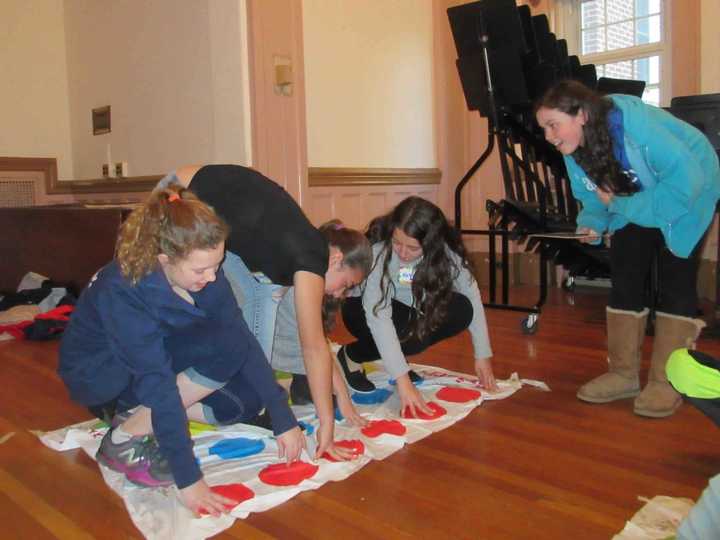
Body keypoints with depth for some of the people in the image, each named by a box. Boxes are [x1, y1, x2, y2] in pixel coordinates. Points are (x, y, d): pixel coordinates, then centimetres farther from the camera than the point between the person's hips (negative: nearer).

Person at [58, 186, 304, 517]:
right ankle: (129, 436, -17)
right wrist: (188, 478, -37)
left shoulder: (203, 272, -18)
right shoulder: (121, 292, -35)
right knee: (225, 345, -29)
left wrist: (283, 419, -20)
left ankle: (138, 409, -2)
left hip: (161, 355, 6)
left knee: (247, 401, -12)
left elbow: (246, 341, -18)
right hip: (96, 371, -6)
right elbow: (158, 384, -38)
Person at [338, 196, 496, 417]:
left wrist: (483, 355, -15)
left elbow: (472, 296, -14)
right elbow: (378, 316, -39)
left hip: (408, 308, 5)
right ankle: (350, 356, -5)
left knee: (461, 310, -22)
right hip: (364, 308, -4)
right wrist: (402, 380, -42)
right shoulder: (378, 250, -34)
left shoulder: (445, 249, -22)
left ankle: (399, 356, 0)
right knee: (412, 335, -34)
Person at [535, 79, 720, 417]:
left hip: (686, 198, -6)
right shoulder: (573, 150, -13)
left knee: (675, 283, -9)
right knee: (625, 279, 1)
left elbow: (686, 180, -36)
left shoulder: (634, 123, -35)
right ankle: (624, 374, 9)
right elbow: (593, 200, -3)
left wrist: (621, 205, -30)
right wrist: (590, 225, -24)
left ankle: (665, 382, -2)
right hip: (633, 207, 6)